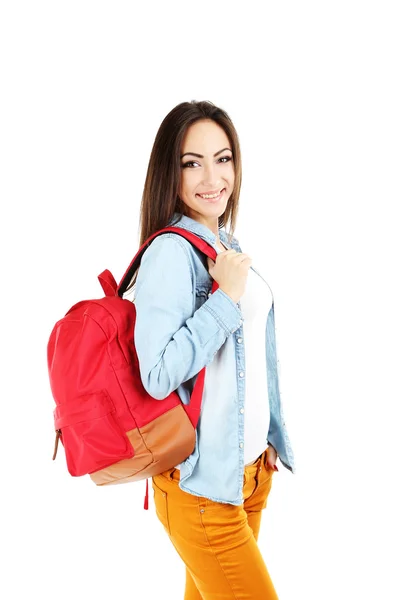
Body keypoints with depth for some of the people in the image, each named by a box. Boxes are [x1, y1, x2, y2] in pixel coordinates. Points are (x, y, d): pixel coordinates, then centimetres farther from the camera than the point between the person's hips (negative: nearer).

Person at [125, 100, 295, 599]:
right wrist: (226, 297, -23)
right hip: (201, 482, -7)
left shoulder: (226, 244, 9)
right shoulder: (171, 250, -17)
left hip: (252, 467, 8)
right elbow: (158, 376, -24)